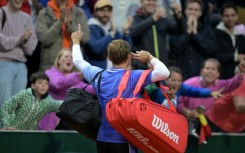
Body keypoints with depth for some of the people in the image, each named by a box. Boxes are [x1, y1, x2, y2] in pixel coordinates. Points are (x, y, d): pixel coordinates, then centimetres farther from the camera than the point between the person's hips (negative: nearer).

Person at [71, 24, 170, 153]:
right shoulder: (134, 77, -13)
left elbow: (78, 61, 21)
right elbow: (164, 72, -19)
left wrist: (76, 41, 39)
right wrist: (149, 57, -1)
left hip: (102, 138, 6)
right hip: (123, 140, -6)